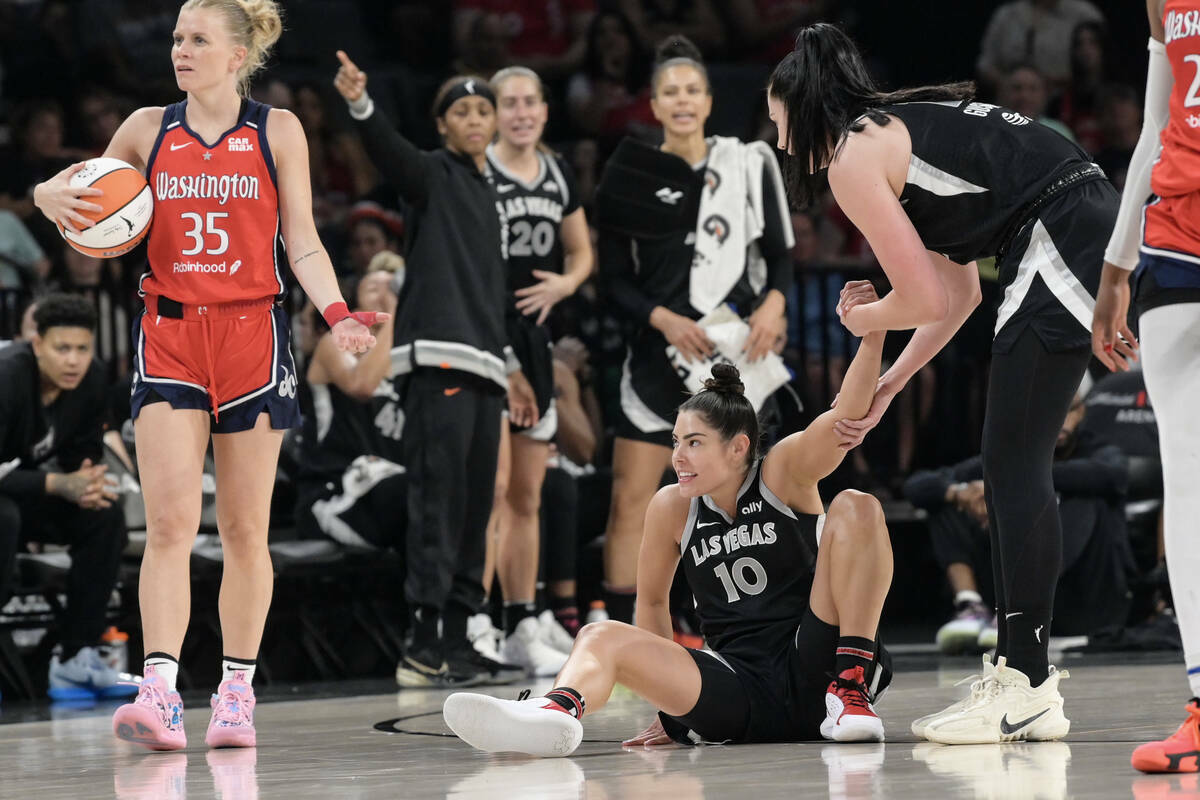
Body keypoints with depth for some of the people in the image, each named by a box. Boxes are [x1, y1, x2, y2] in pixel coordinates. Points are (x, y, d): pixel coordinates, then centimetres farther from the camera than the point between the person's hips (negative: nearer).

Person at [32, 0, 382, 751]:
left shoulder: (278, 131, 3)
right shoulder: (148, 128, 7)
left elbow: (303, 244, 3)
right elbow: (89, 200, 20)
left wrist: (337, 314, -13)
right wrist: (52, 196, -4)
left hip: (252, 332, -1)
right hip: (168, 335, 1)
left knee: (245, 528, 5)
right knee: (170, 521, -12)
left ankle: (237, 691, 14)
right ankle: (161, 692, -19)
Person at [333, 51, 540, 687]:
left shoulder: (489, 194, 24)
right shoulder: (433, 176, 1)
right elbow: (390, 153, -22)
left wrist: (510, 366, 30)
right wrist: (361, 105, -41)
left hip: (480, 368, 8)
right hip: (437, 360, -8)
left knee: (474, 506, 8)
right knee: (439, 500, -14)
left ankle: (455, 642, 12)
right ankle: (423, 648, -18)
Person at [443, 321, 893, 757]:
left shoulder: (783, 475, -2)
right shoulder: (673, 508, 7)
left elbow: (849, 414, -18)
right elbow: (651, 600, 19)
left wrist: (871, 334, -34)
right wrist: (670, 697, 14)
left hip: (814, 674, -3)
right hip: (740, 693, 3)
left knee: (856, 508, -18)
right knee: (601, 637, -17)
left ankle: (852, 689, -24)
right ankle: (556, 713, -56)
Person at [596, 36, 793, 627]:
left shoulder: (748, 163, 4)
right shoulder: (632, 176, 1)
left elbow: (780, 250, 7)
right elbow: (615, 278, 2)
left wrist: (774, 302, -12)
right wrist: (663, 319, -14)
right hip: (660, 352, -1)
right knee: (631, 496, -6)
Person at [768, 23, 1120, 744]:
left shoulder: (853, 157, -3)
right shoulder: (902, 128, 24)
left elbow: (926, 299, -5)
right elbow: (961, 293, 26)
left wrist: (860, 320, 16)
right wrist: (886, 388, 28)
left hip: (1063, 250, -9)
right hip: (1097, 237, 9)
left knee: (1015, 470, -7)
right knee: (1014, 471, 12)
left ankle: (1026, 688, -9)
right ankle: (1026, 673, 13)